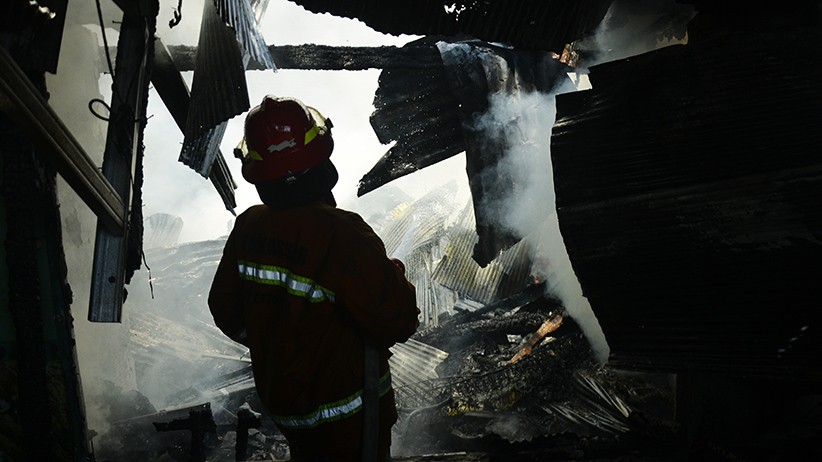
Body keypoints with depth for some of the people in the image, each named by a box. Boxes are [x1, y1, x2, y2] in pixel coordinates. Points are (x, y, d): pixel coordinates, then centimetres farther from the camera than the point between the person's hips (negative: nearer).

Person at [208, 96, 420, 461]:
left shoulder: (247, 228, -11)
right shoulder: (342, 235, -31)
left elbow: (226, 312, 1)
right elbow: (398, 321, -28)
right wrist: (395, 275, -7)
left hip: (279, 399, 6)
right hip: (347, 410, -5)